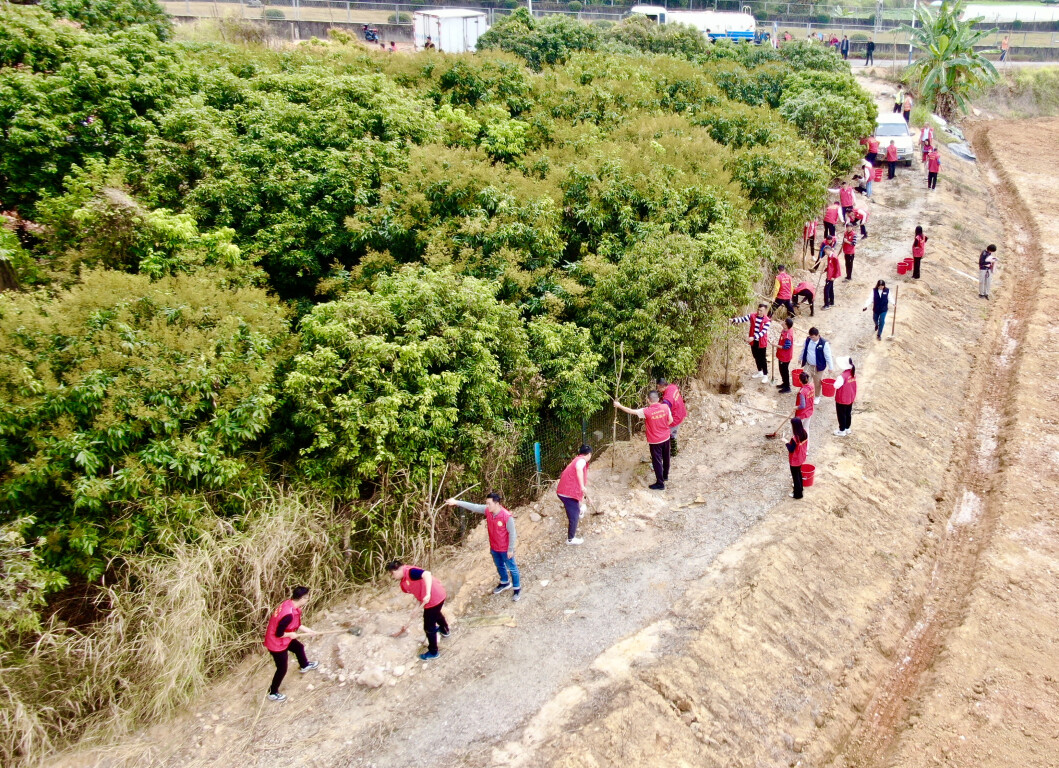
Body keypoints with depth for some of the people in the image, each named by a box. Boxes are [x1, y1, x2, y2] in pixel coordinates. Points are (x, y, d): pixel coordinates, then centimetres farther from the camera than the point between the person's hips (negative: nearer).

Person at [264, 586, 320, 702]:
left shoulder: (290, 604, -8)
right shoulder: (289, 614, -39)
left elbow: (297, 625, 7)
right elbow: (279, 634, -31)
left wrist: (310, 631, 5)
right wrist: (291, 634, -14)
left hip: (284, 640, 9)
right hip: (276, 644, -9)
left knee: (299, 647, 30)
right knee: (282, 669, 9)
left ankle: (304, 666, 60)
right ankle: (273, 693, 30)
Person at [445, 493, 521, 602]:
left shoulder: (507, 517, -32)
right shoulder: (487, 510, -15)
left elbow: (512, 533, -22)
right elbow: (473, 507, -12)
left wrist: (510, 549, -15)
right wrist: (457, 502, -19)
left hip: (505, 549, -6)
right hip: (494, 547, 6)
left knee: (512, 568, 13)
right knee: (499, 566, 27)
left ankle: (517, 588, 32)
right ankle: (505, 583, 51)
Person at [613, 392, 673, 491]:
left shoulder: (646, 412, -25)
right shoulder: (665, 407, -14)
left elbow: (631, 411, -12)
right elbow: (670, 420, -3)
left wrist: (619, 406, 1)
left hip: (655, 441, -5)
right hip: (666, 438, 5)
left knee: (657, 461, 8)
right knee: (666, 458, 24)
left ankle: (660, 484, 18)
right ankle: (665, 476, 45)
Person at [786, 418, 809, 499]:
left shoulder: (794, 438, -34)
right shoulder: (804, 433, -10)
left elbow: (791, 450, -25)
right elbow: (805, 445, 4)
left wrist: (787, 442, -13)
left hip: (795, 460, -8)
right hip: (801, 458, 8)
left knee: (795, 476, 10)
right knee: (799, 472, 29)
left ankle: (798, 494, 22)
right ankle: (800, 487, 50)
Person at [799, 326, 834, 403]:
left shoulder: (824, 343, -22)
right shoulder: (808, 340, -7)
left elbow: (828, 356, -15)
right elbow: (804, 350, 10)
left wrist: (830, 367, -10)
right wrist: (800, 359, 20)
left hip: (818, 366, -4)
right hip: (808, 365, 4)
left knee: (817, 382, 12)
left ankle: (817, 397, 33)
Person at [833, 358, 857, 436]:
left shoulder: (843, 376, -31)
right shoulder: (853, 373, -6)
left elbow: (836, 386, -33)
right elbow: (852, 384, 6)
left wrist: (836, 381, -13)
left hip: (842, 400, -7)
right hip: (850, 398, 7)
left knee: (841, 415, 11)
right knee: (848, 413, 22)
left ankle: (842, 431, 23)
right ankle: (847, 428, 38)